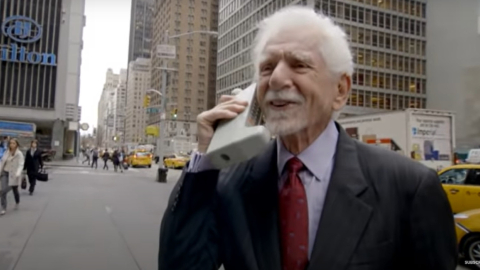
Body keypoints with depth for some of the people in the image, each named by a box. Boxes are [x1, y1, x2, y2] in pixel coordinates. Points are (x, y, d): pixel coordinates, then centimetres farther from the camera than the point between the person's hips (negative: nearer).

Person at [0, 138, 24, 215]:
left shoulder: (19, 154, -14)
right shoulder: (7, 152, 3)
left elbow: (20, 165, -21)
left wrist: (18, 173, -37)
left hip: (13, 175, -4)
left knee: (15, 190, 14)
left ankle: (17, 203, 43)